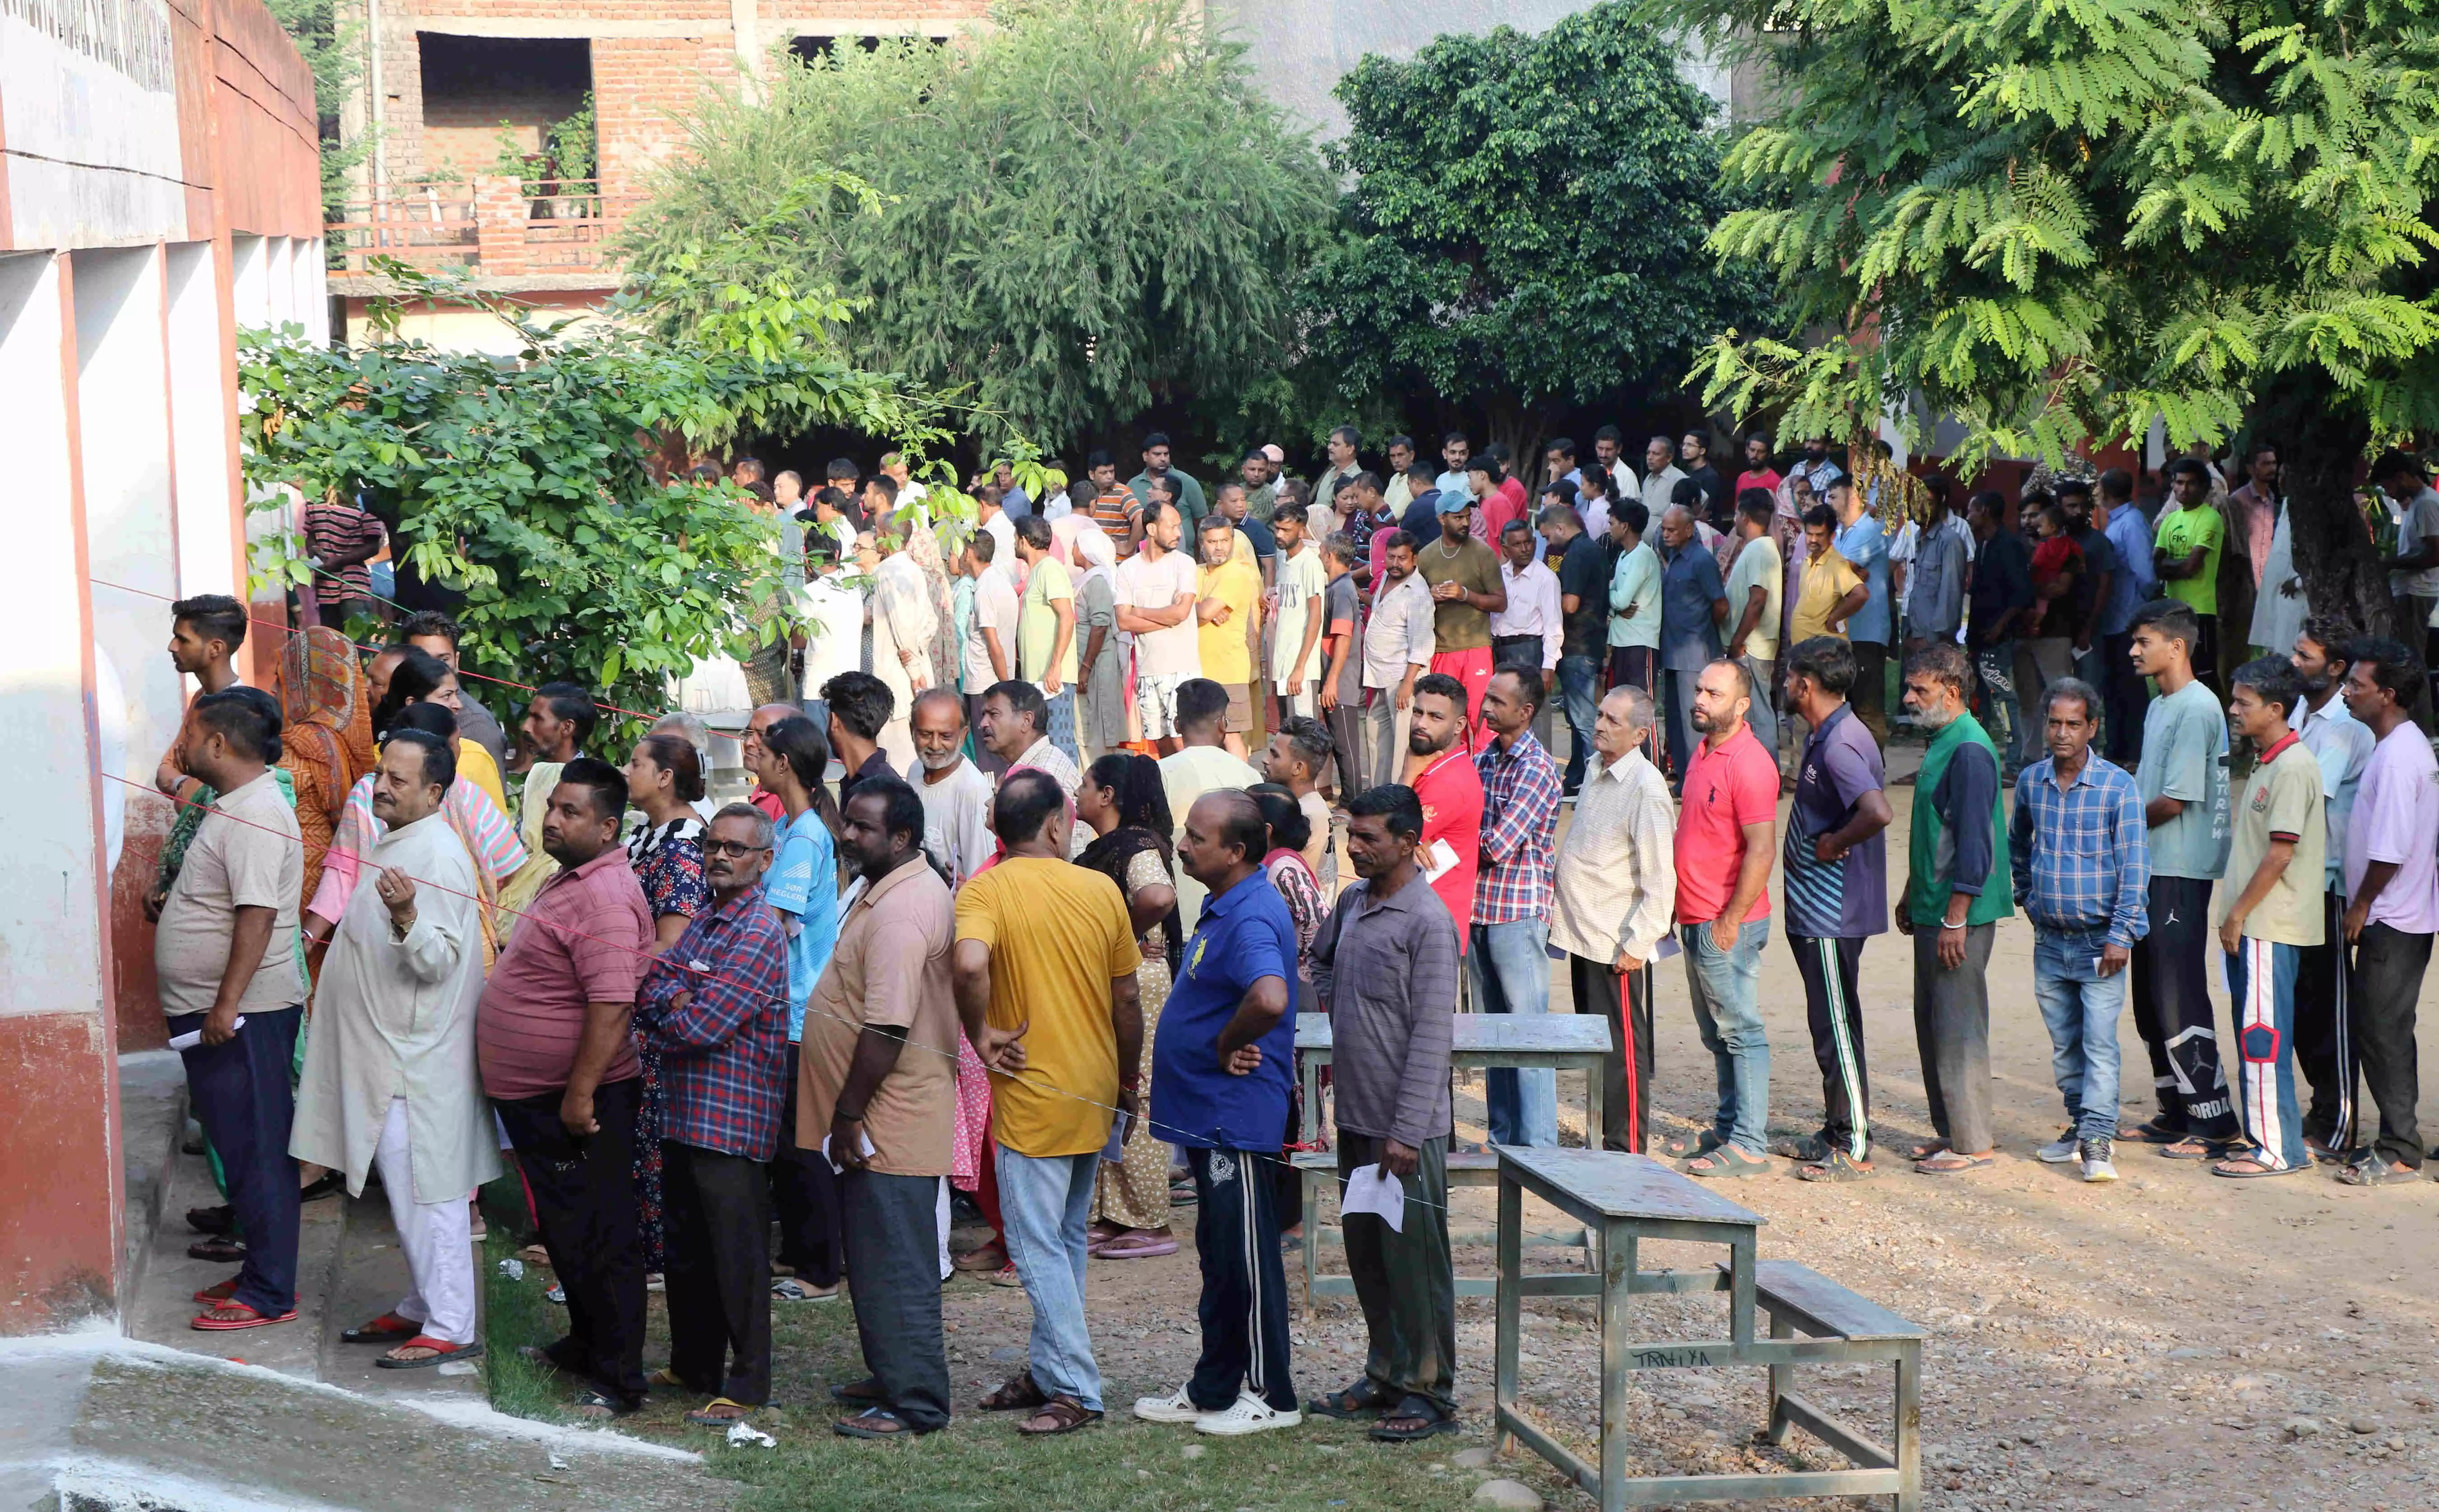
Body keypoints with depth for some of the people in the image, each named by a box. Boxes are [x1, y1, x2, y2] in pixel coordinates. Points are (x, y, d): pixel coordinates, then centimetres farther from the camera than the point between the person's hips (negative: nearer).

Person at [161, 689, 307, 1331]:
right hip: (216, 1012, 10)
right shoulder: (231, 807, 14)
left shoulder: (256, 815, -19)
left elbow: (258, 914, -26)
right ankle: (258, 1272, 24)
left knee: (255, 1152, -5)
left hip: (243, 1015, -10)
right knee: (240, 1148, 16)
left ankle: (270, 1294, 0)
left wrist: (228, 1003, -28)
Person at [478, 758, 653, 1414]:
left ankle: (618, 1380, 4)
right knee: (564, 1231, 21)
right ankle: (587, 1343, 36)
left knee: (599, 1240, -2)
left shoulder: (605, 898, -23)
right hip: (537, 1098, 11)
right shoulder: (568, 881, 13)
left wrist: (580, 1095, -27)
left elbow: (613, 1004, -29)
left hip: (579, 1100, -11)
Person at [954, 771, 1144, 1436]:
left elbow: (969, 963, -32)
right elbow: (1127, 1000, 6)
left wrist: (981, 1035, -15)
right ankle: (1048, 1367, 25)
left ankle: (1075, 1391, -2)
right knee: (1069, 1237, 18)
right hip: (1095, 1093, 5)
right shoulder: (1101, 890, 1)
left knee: (1038, 1245, 0)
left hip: (1032, 1096, -5)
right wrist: (1129, 1082, 19)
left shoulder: (985, 889, -11)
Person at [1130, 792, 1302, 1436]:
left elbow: (1269, 998, -41)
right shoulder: (1225, 907, 11)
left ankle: (1269, 1397, 10)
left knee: (1246, 1259, 0)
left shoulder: (1253, 917, -22)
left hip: (1237, 1116, -11)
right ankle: (1213, 1389, 26)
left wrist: (1228, 1046, -23)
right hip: (1208, 1113, 11)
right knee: (1219, 1259, 17)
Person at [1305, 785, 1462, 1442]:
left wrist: (1408, 1132, -22)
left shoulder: (1428, 921, -16)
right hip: (1355, 1116, 8)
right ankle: (1384, 1377, 26)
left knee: (1414, 1259, -1)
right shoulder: (1351, 902, 8)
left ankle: (1430, 1393, 8)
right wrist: (1338, 1013, 13)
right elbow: (1321, 961, 31)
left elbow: (1432, 1035, -19)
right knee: (1366, 1254, 15)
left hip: (1405, 1126, -8)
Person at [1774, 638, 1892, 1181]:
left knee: (1836, 1025, -5)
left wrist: (1834, 844, -21)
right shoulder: (1825, 737, 12)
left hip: (1833, 914, -10)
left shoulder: (1840, 745, -21)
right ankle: (1837, 1132, 25)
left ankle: (1855, 1147, 1)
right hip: (1816, 910, 10)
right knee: (1829, 1023, 16)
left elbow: (1878, 812, -35)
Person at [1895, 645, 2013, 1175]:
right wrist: (1912, 897, 25)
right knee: (1932, 1023, 14)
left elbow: (1974, 841, -21)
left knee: (1958, 1027, -5)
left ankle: (1973, 1142, 1)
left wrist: (1955, 918, -22)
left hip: (1961, 914, -10)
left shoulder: (1970, 751, -17)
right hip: (1934, 911, 10)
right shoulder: (1942, 743, 14)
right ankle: (1949, 1131, 22)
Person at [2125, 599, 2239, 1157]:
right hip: (2152, 868, 10)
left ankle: (2213, 1120, -4)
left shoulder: (2197, 708, -15)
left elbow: (2175, 801, -19)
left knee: (2179, 999, -8)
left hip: (2181, 873, -10)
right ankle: (2176, 1111, 21)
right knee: (2150, 998, 13)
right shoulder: (2159, 707, 16)